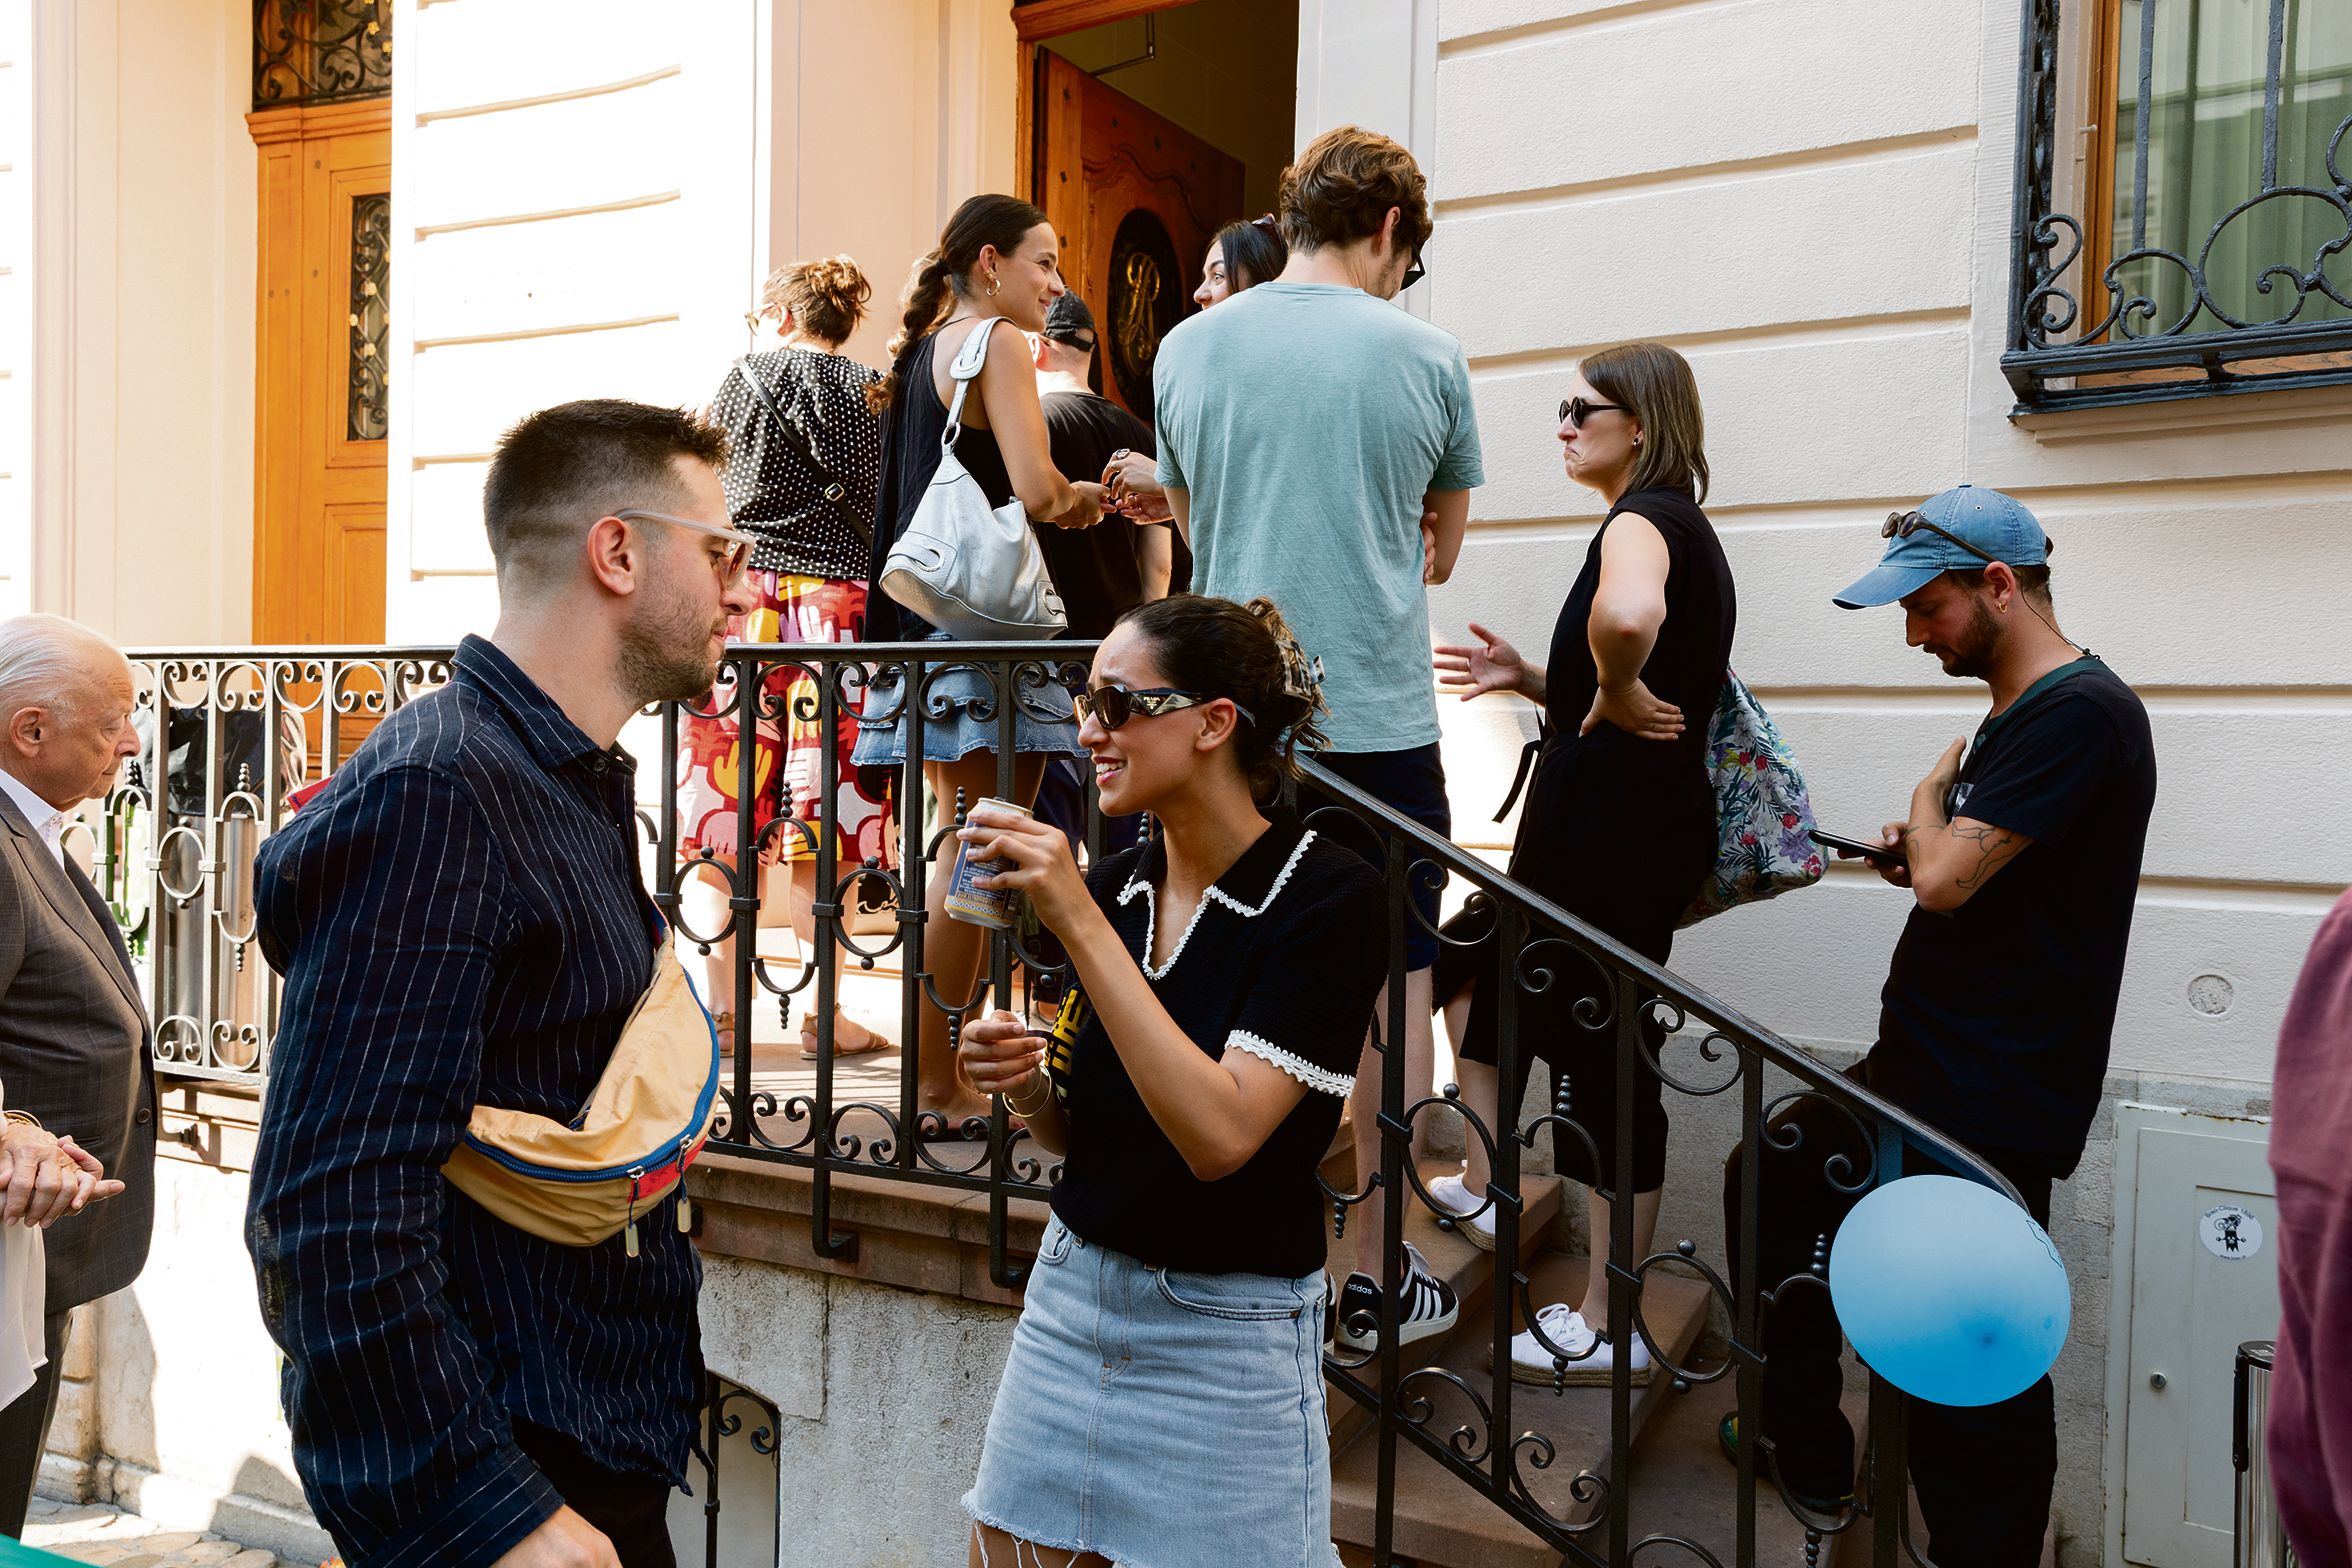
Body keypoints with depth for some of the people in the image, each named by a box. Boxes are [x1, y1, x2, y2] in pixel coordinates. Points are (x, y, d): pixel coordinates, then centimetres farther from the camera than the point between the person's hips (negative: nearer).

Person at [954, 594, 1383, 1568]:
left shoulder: (1329, 896, -16)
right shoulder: (1116, 884, 1)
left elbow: (1219, 1134, -27)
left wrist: (1078, 922, -26)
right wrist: (1026, 1084, -10)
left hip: (1226, 1342, -5)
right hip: (1072, 1294, 6)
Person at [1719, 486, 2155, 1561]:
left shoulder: (2080, 712, -17)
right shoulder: (2014, 714, 14)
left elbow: (1949, 877, -23)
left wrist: (1932, 794, -4)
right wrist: (1922, 851, 5)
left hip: (1986, 1110, -11)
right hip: (1915, 1073, 11)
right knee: (1768, 1180, 20)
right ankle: (1808, 1460, 33)